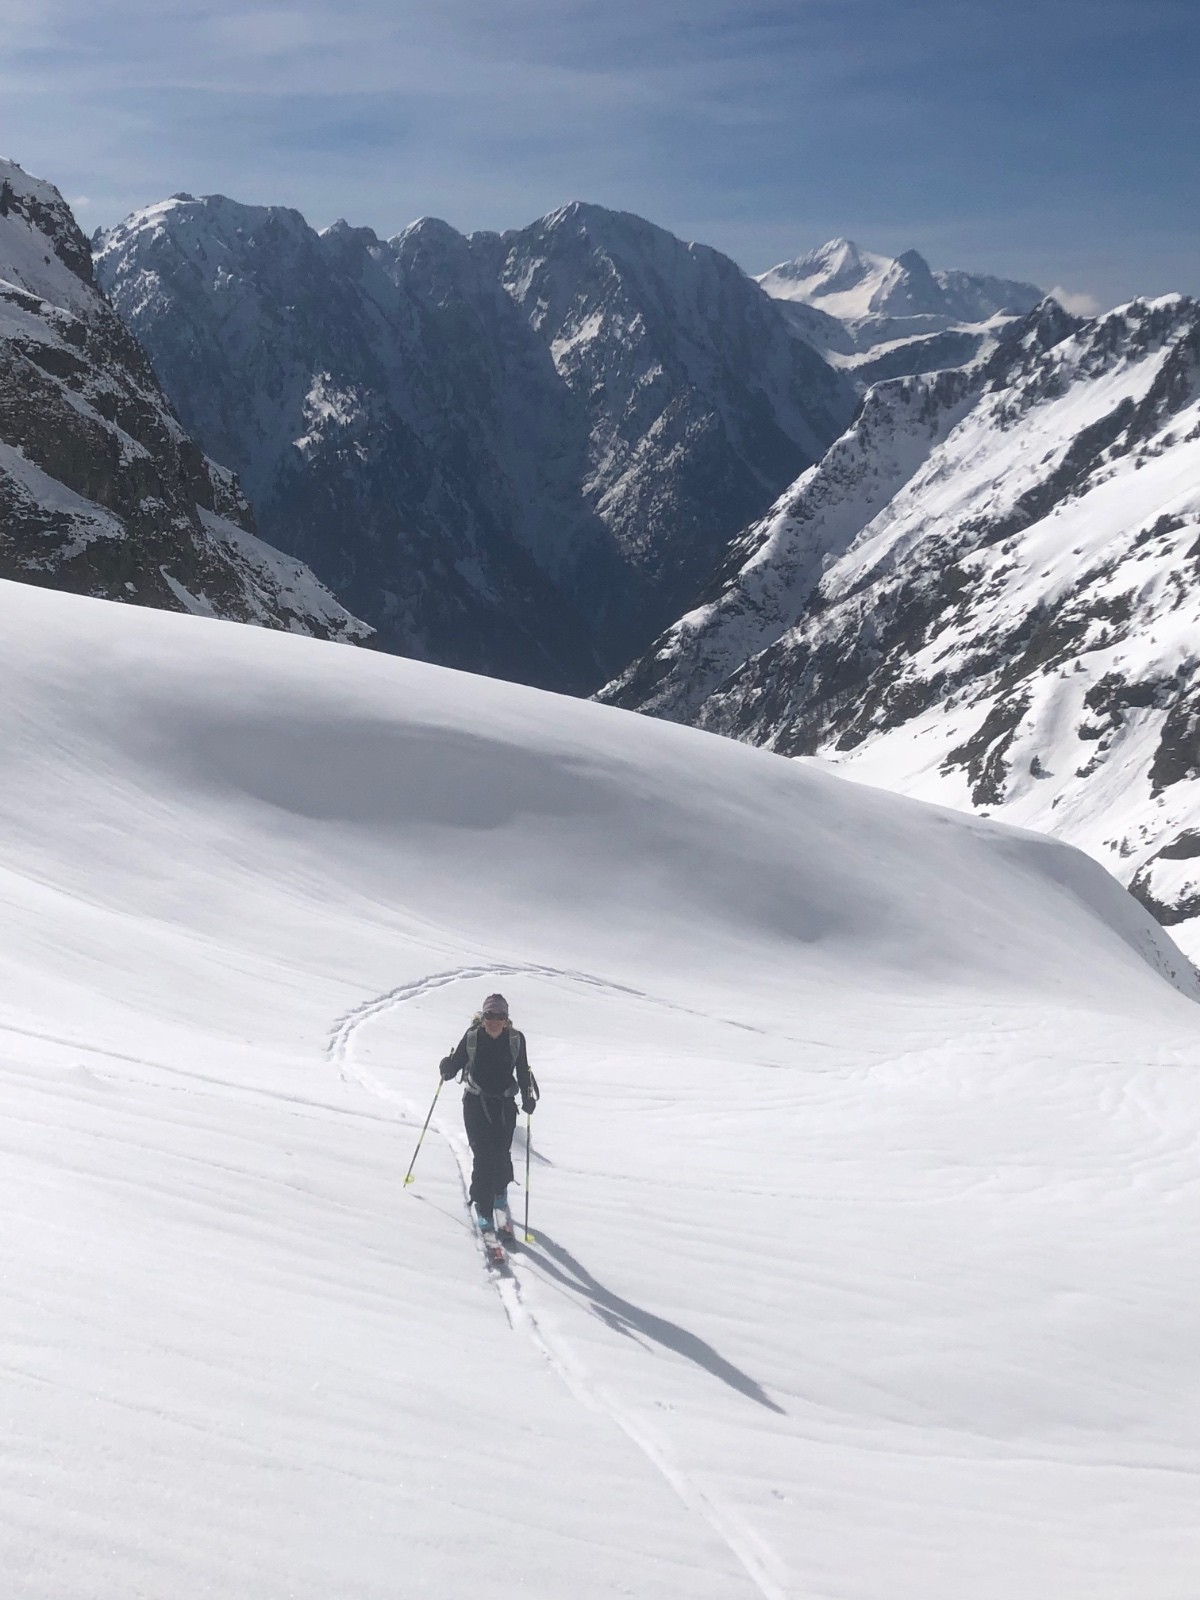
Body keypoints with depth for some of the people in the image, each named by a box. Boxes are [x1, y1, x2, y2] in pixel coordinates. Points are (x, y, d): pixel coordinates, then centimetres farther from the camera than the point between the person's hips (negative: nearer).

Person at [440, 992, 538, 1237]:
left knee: (501, 1153, -3)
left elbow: (523, 1071, 3)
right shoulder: (472, 1037, -6)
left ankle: (500, 1193, 29)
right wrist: (447, 1068, -26)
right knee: (482, 1156, -10)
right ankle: (484, 1210, 0)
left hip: (505, 1104, 1)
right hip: (476, 1103, -1)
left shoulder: (516, 1039, -3)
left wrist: (528, 1097, -7)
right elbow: (457, 1061, -5)